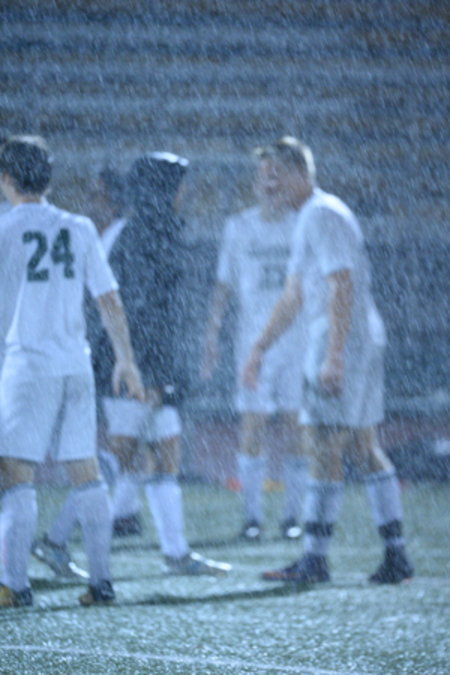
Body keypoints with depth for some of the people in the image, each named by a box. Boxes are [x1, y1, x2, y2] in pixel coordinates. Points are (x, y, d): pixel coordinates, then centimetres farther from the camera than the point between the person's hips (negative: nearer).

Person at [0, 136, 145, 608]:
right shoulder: (79, 229, 7)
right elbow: (109, 299, 8)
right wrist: (125, 360, 14)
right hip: (76, 365, 5)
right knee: (86, 472, 9)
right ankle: (101, 581, 9)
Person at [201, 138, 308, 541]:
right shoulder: (239, 227, 7)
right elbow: (224, 285, 9)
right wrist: (211, 338, 5)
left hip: (298, 338, 0)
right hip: (253, 339, 0)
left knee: (295, 426, 0)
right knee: (252, 425, -5)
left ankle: (293, 515, 7)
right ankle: (252, 515, 2)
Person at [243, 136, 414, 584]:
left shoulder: (323, 215, -12)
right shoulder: (309, 217, 20)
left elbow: (342, 287, -20)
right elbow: (293, 295, 27)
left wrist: (334, 356, -24)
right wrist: (260, 348, 27)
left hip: (343, 345, -10)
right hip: (362, 346, 10)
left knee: (323, 448, -9)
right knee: (364, 449, 9)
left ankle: (315, 559, -8)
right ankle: (396, 555, 9)